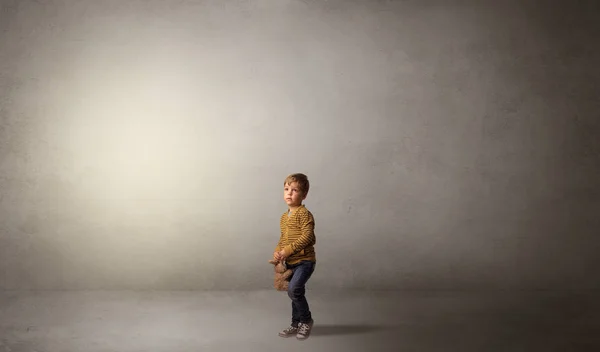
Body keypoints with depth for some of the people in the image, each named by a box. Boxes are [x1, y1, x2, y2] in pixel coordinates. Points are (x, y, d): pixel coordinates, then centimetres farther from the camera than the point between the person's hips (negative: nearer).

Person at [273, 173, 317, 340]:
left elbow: (307, 237, -22)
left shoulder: (304, 213, -14)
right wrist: (277, 251, -2)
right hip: (291, 263, 8)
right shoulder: (284, 217, 12)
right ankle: (296, 324, 28)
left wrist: (288, 250, -23)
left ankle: (306, 320, 0)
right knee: (296, 293, 15)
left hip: (305, 260, -8)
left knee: (293, 289, -20)